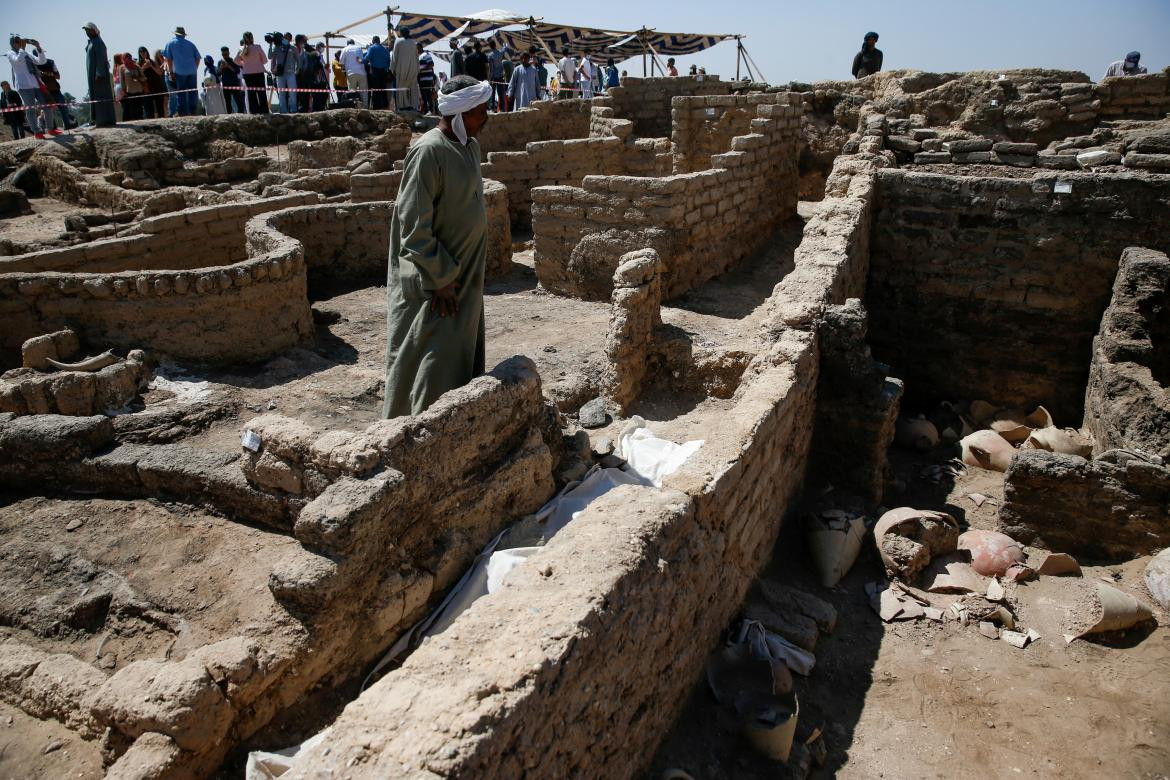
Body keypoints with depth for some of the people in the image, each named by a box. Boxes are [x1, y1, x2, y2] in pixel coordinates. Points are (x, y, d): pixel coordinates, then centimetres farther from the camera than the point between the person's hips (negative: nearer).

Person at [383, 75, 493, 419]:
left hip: (465, 276, 9)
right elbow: (414, 226, -20)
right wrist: (440, 279, -19)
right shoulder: (429, 152, -19)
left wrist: (468, 275, 17)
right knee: (432, 366, -1)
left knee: (463, 361, 16)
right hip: (434, 285, -9)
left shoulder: (469, 145, 9)